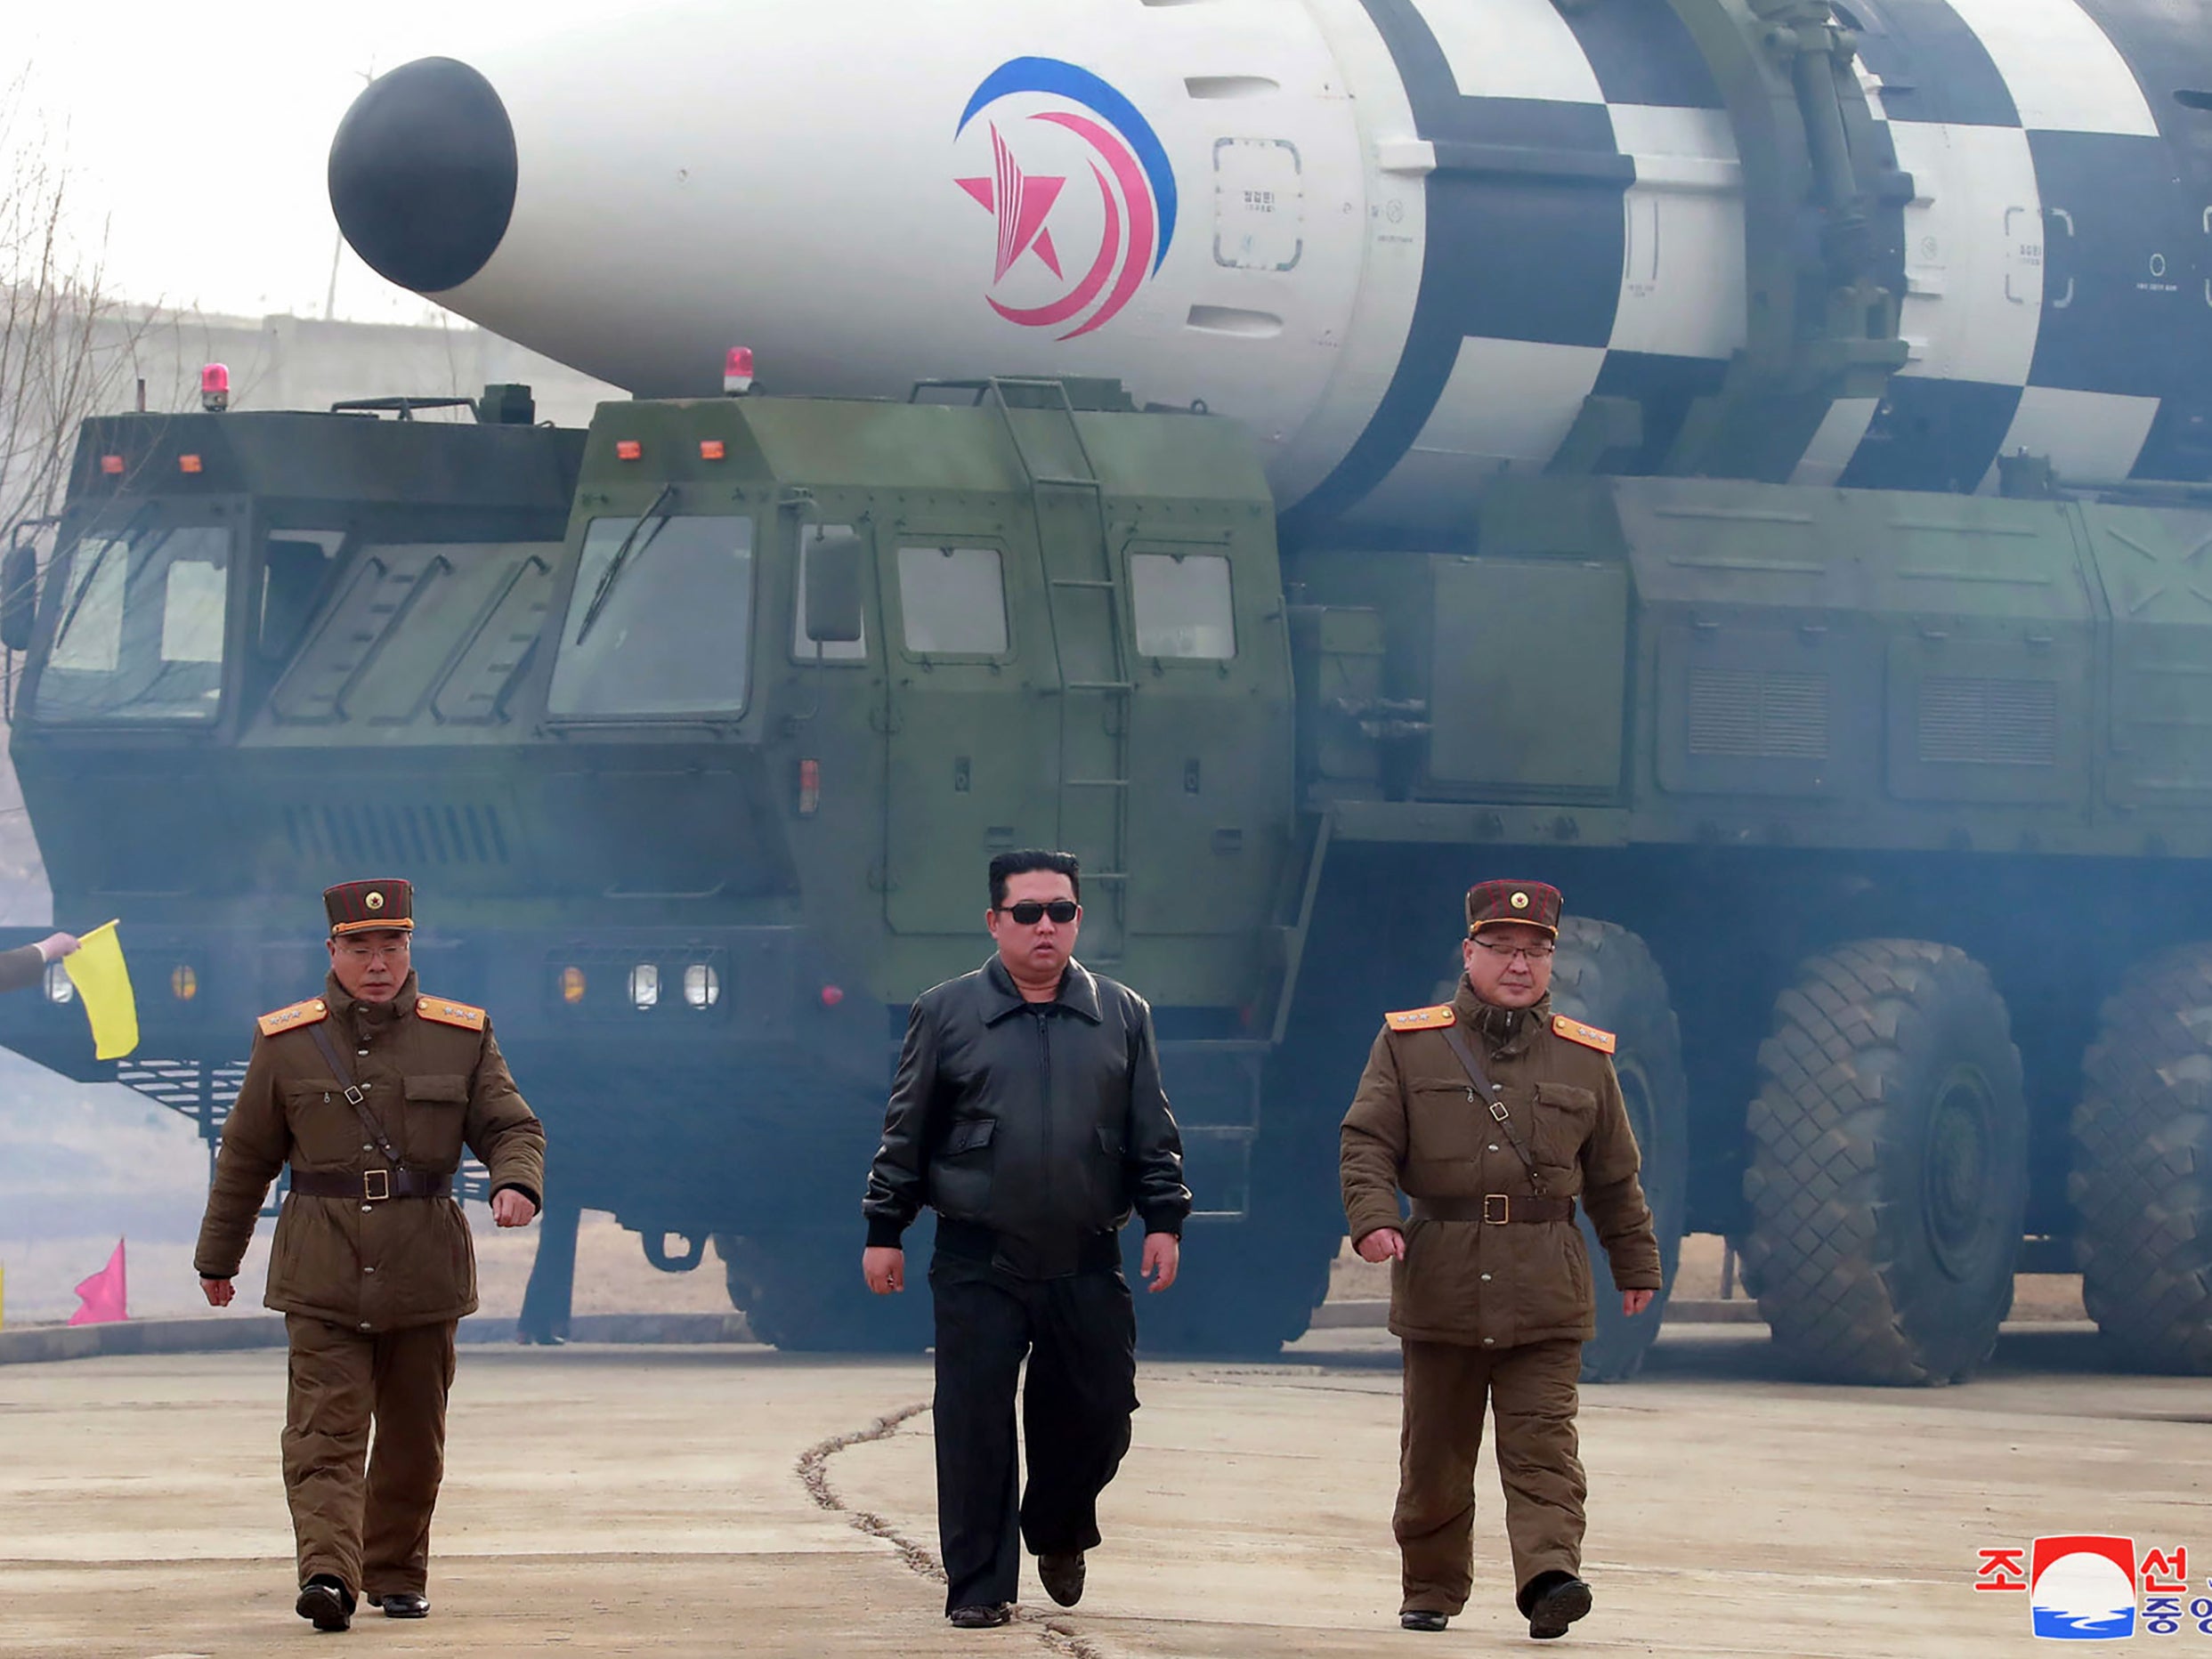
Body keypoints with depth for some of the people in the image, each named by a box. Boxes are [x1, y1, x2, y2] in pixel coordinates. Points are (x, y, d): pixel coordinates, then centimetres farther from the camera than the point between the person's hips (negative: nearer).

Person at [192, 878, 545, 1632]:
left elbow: (512, 1126, 5)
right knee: (324, 1429, -14)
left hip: (423, 1277, 2)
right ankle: (328, 1571, -26)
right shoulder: (286, 1043, 4)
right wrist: (217, 1257, 19)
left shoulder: (463, 1037, 5)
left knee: (413, 1437, 9)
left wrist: (517, 1182, -19)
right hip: (322, 1276, -2)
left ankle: (396, 1572, 24)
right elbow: (245, 1157, 12)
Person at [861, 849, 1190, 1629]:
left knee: (1097, 1411, 5)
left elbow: (1154, 1133, 11)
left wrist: (1164, 1219, 2)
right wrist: (884, 1229, 4)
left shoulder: (1122, 1015, 9)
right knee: (975, 1421, -4)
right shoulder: (946, 1014, 4)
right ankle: (980, 1586, 3)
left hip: (1087, 1265, 2)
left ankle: (1058, 1533, 33)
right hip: (978, 1264, -2)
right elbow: (906, 1132, 7)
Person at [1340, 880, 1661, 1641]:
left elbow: (1614, 1177, 17)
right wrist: (1374, 1216, -16)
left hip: (1546, 1292, 0)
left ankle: (1549, 1577, -22)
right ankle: (1431, 1590, 22)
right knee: (1434, 1451, 8)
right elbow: (1367, 1142, 1)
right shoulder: (1410, 1045, 5)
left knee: (1542, 1445, -12)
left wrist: (1637, 1265, 20)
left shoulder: (1585, 1058, 10)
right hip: (1440, 1284, 0)